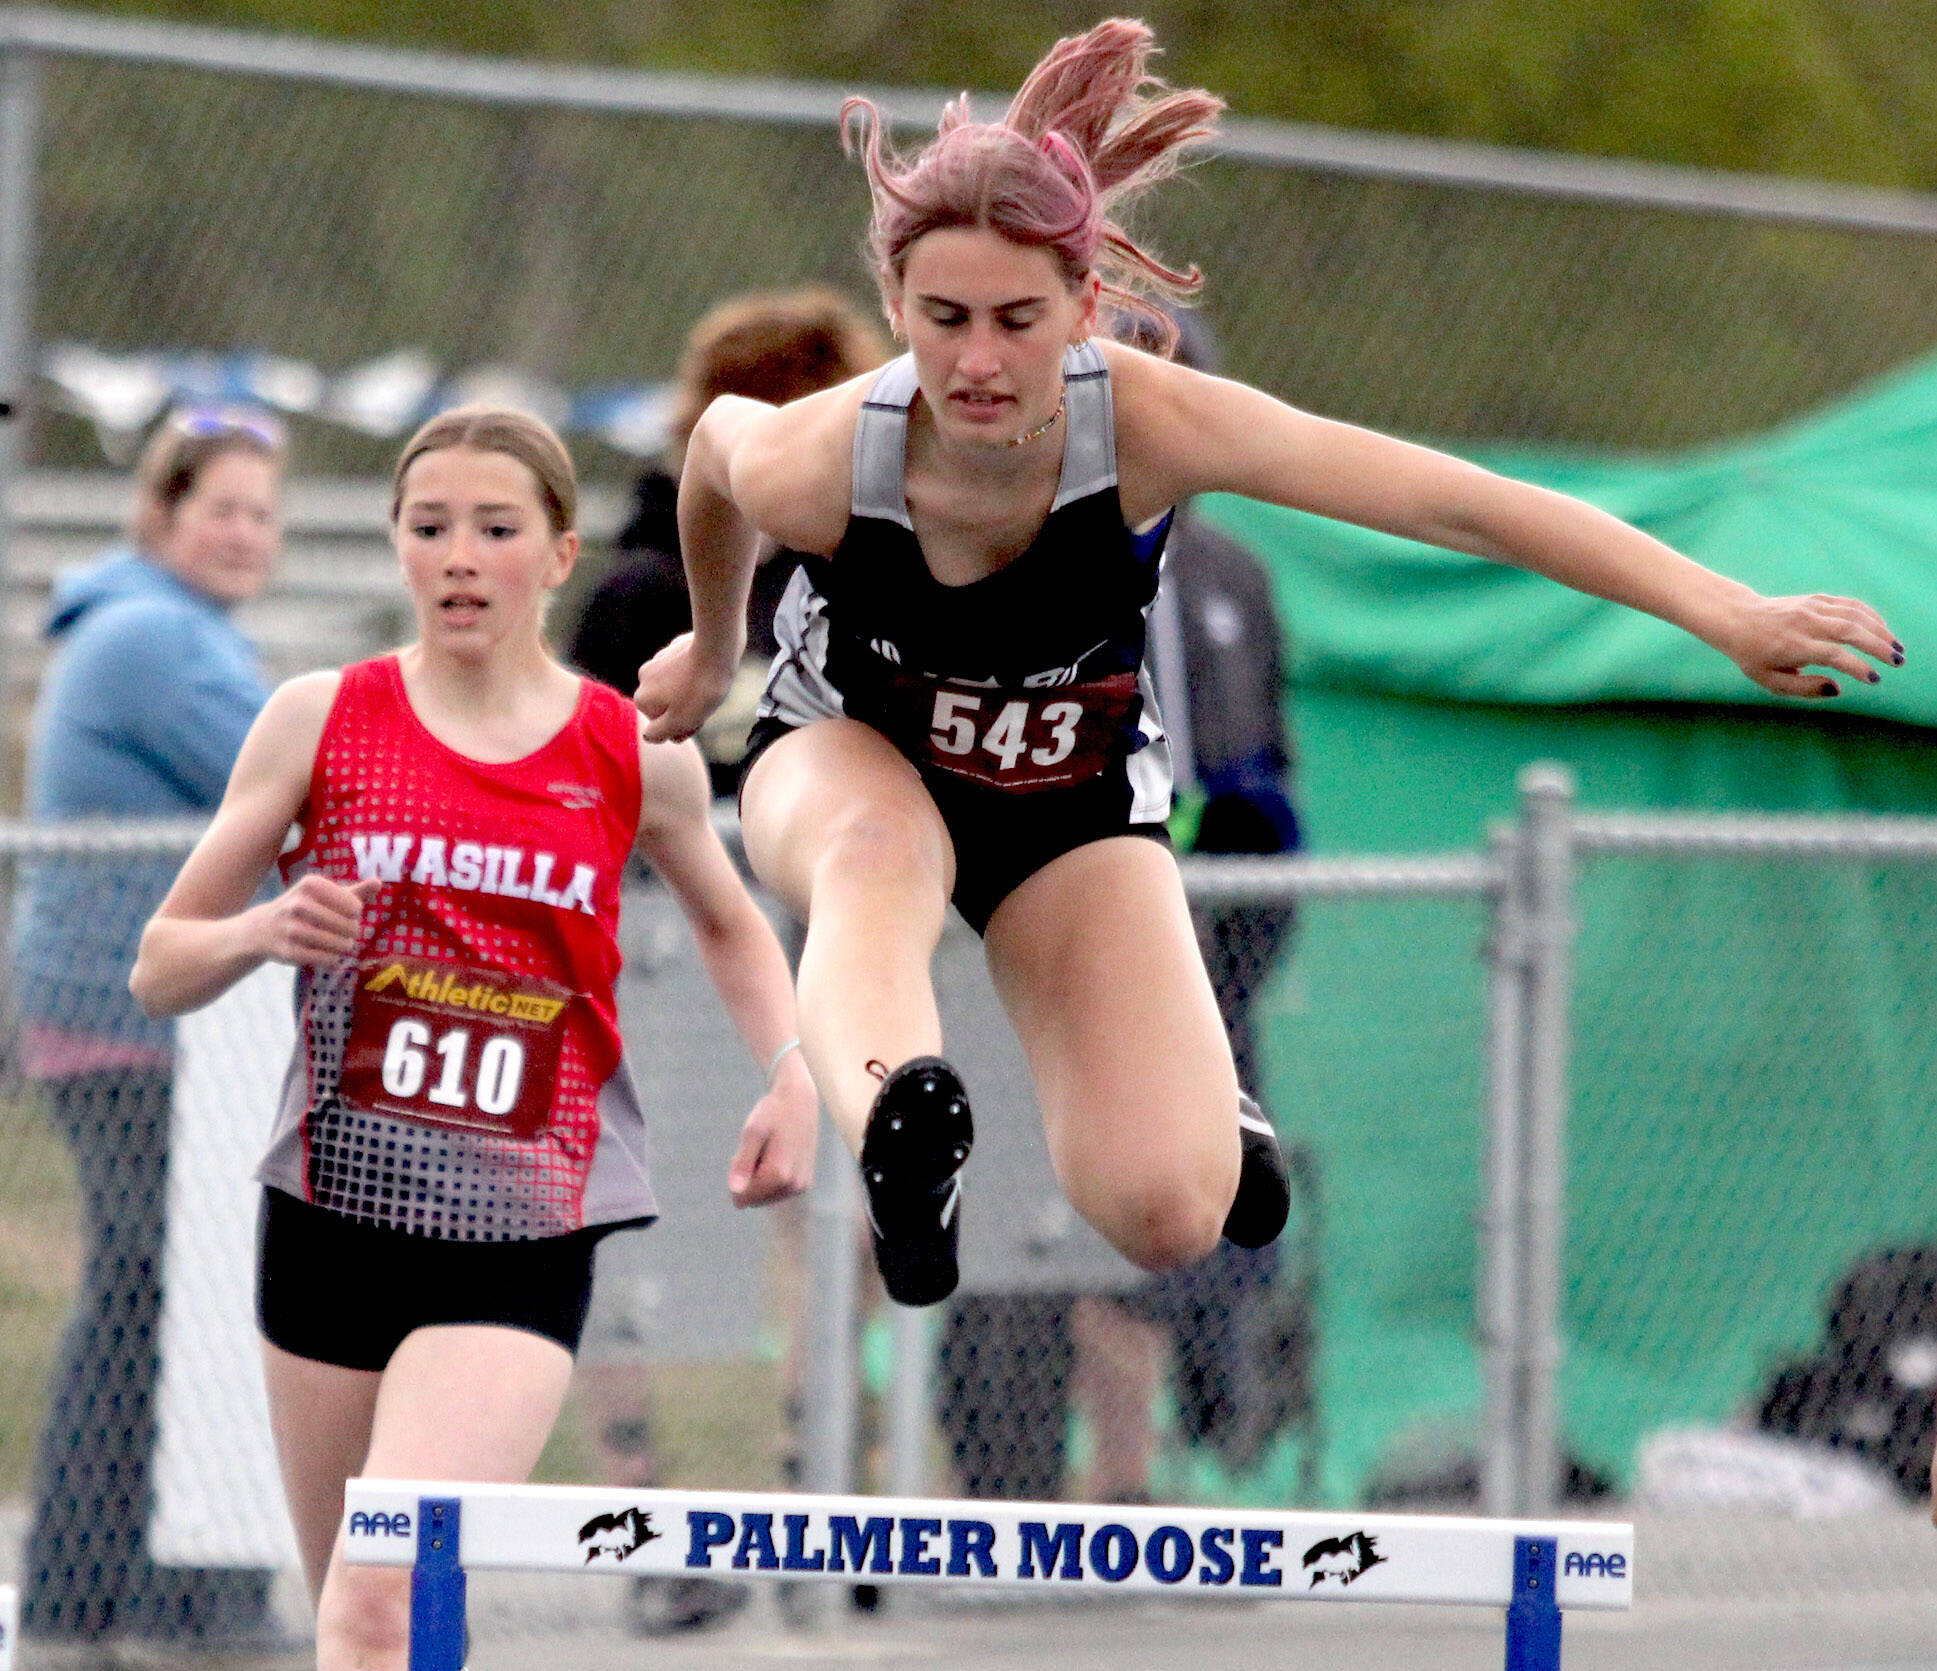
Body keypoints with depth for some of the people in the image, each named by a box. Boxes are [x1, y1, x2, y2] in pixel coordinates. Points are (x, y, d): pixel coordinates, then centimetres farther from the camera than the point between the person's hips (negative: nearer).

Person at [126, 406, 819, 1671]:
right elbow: (160, 970, 6)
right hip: (335, 1216, 2)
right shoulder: (321, 721, 1)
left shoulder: (640, 757, 2)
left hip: (522, 1241, -2)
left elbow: (730, 923, 23)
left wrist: (793, 1072, 5)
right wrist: (264, 931, -16)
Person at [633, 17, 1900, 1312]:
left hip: (1078, 791, 1)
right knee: (877, 851, -41)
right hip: (850, 755, -1)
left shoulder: (1149, 425, -34)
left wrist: (1730, 616, -30)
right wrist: (714, 646, 15)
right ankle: (898, 1125, -68)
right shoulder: (812, 465, -32)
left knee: (1169, 1218, -13)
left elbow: (1456, 504, -30)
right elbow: (718, 442, -5)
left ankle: (1199, 1102, 24)